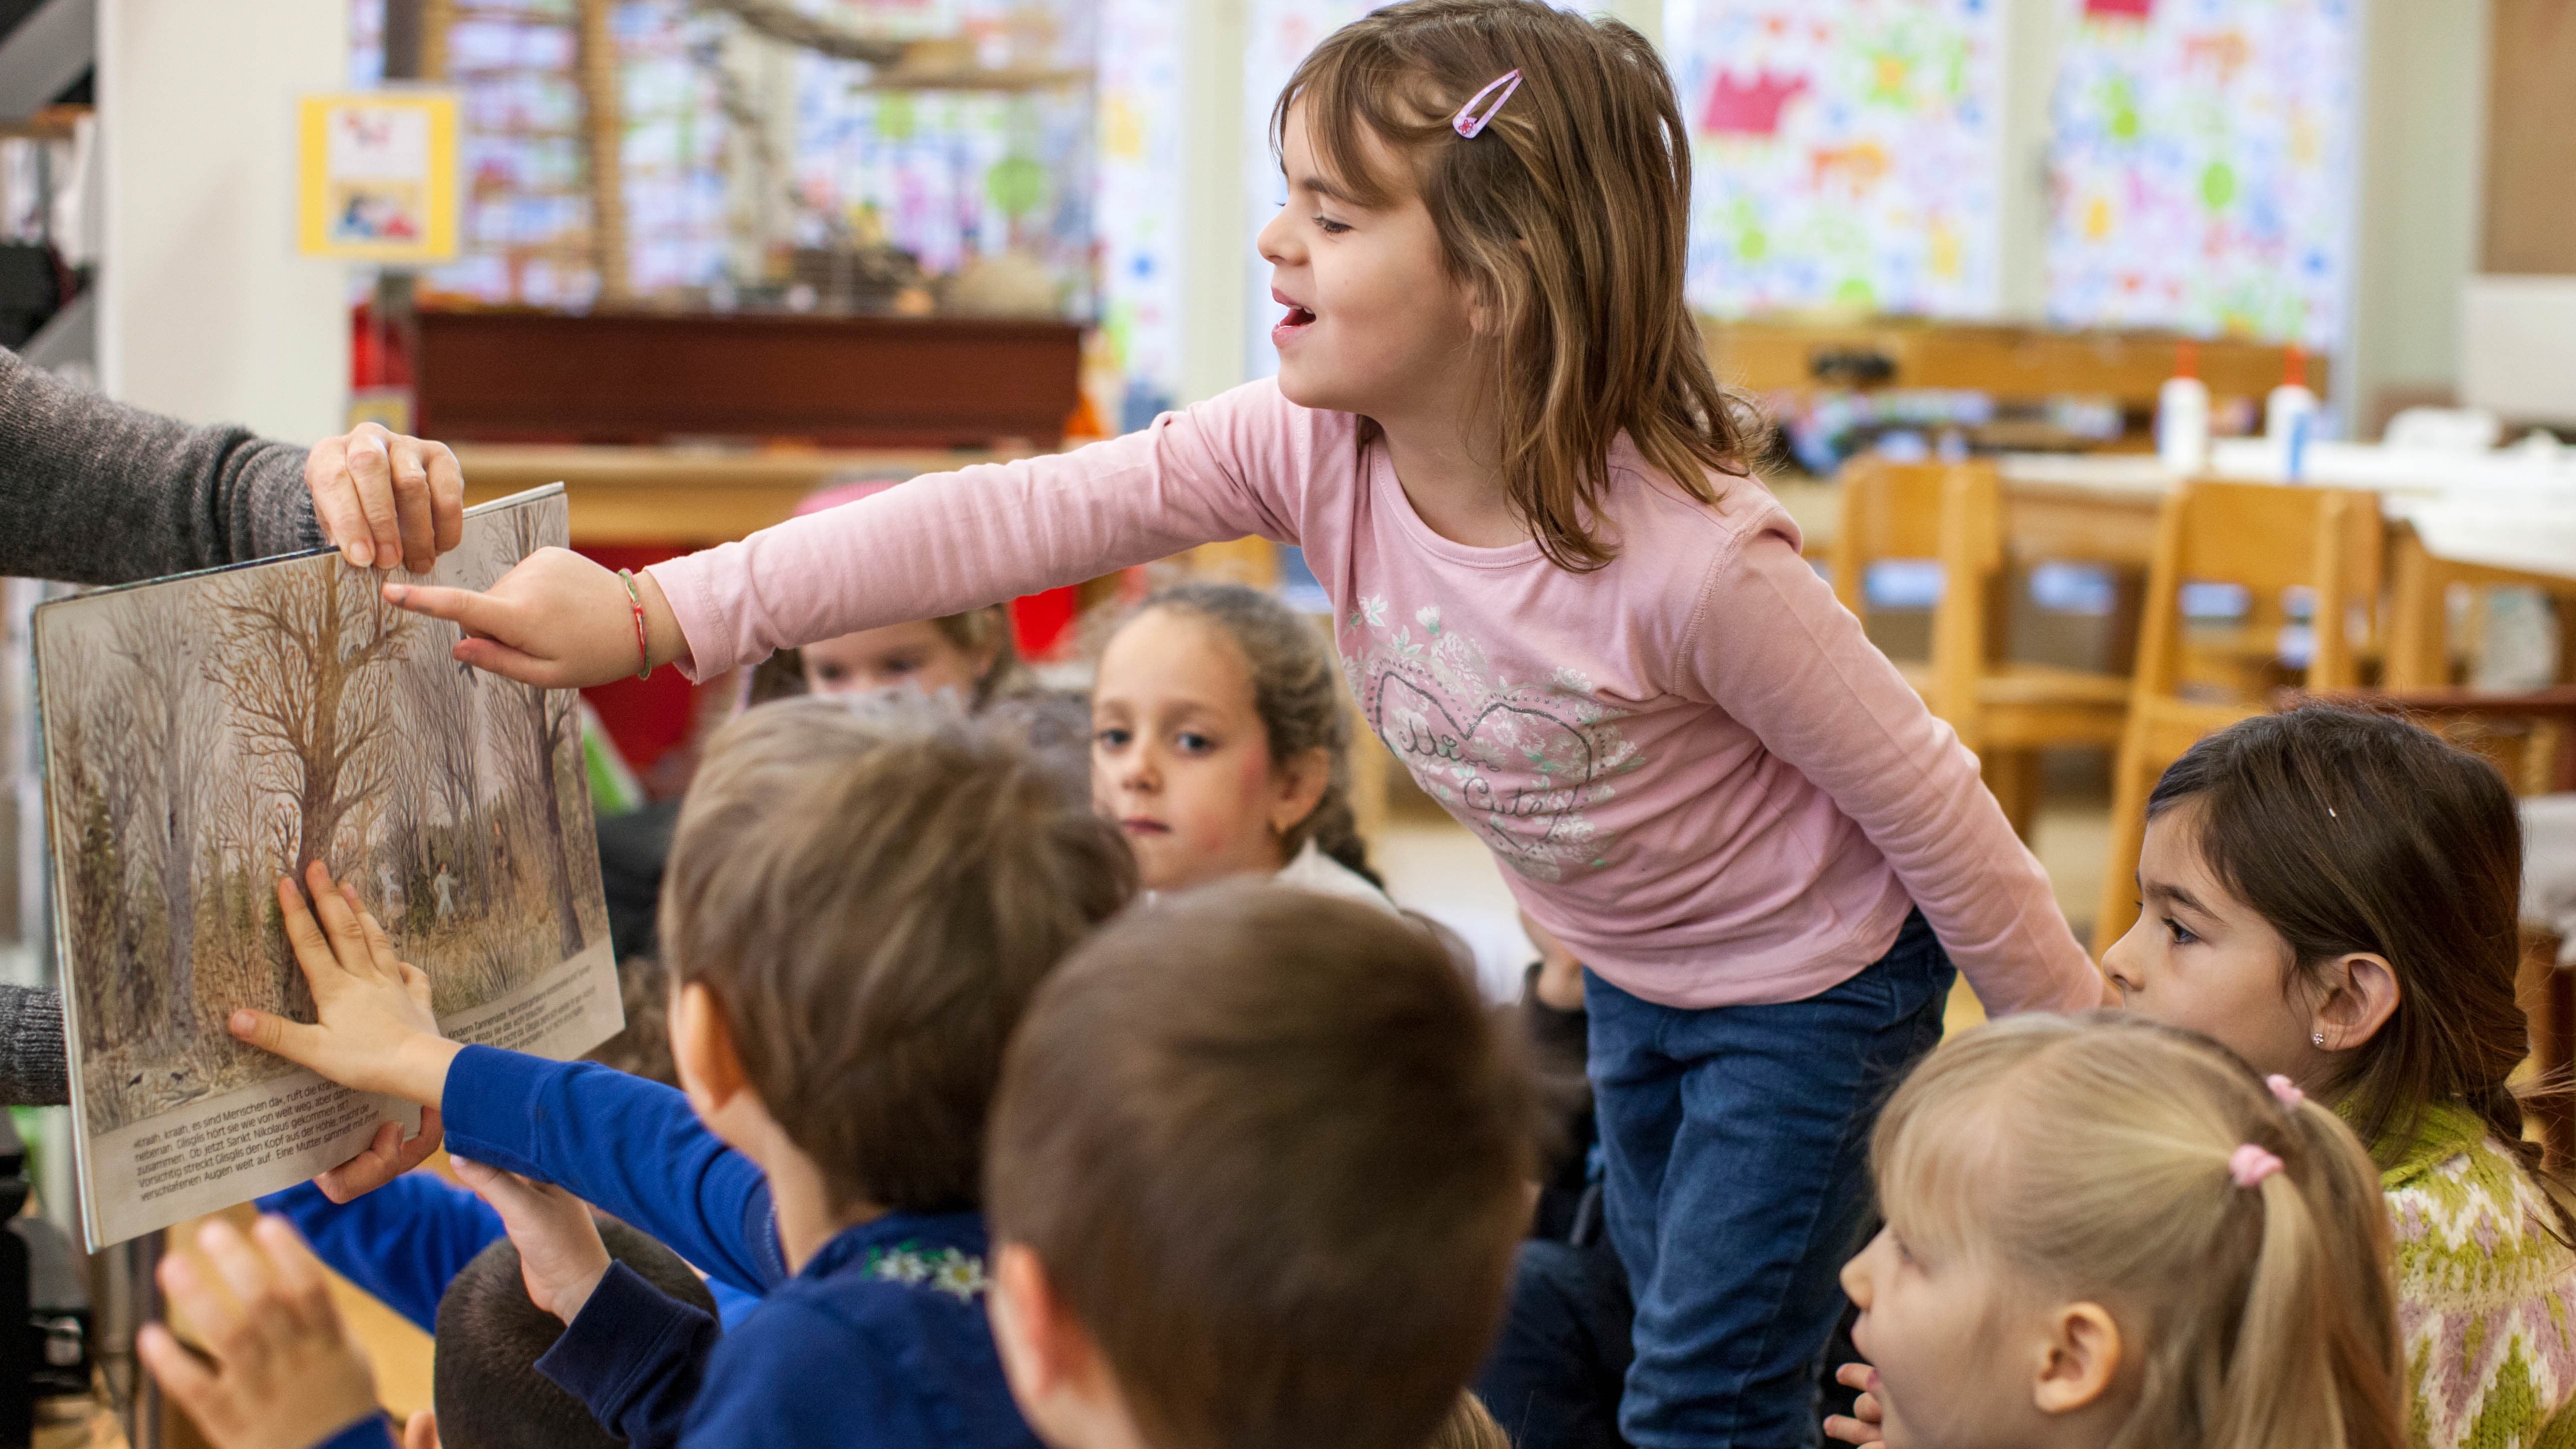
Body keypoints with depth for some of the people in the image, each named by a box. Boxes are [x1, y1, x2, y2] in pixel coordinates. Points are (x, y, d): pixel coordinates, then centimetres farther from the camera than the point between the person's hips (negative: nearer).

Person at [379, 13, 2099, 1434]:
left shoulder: (1692, 554, -37)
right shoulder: (1313, 450, -21)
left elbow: (1927, 797, -24)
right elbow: (1023, 517, -31)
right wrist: (658, 615, -40)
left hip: (1820, 978, -6)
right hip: (1632, 977, 7)